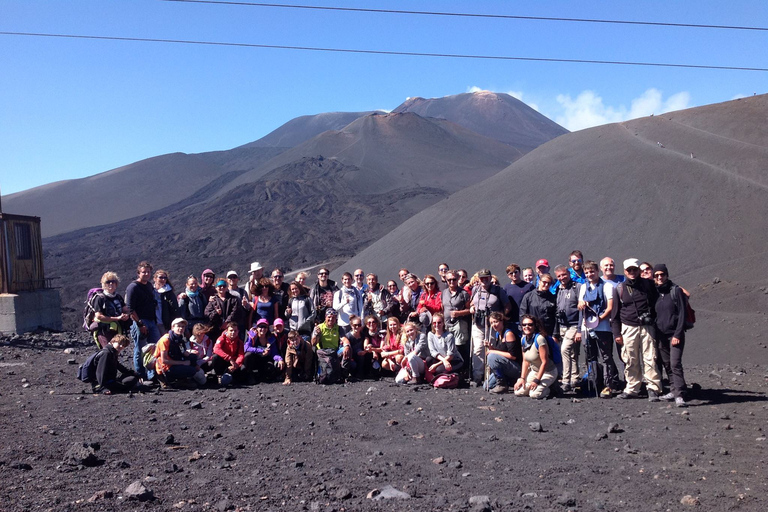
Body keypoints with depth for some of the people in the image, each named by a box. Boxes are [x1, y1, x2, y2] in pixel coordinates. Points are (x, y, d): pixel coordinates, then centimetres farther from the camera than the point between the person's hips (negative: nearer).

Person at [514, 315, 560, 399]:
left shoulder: (539, 339, -23)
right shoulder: (523, 339, 0)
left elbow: (544, 362, -22)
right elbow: (525, 361, 7)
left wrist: (537, 381, -22)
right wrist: (522, 378, -3)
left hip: (548, 372, -7)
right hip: (533, 371, 7)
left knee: (534, 394, -27)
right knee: (518, 391, -9)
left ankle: (548, 389, 5)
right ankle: (541, 385, 13)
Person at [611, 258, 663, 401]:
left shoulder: (648, 284, 7)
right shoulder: (619, 288, 7)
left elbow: (657, 304, 13)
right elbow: (615, 313, 9)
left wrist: (655, 321, 4)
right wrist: (616, 333, 4)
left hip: (647, 327, -1)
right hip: (628, 327, 1)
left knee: (650, 358, -6)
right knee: (630, 361, 4)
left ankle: (653, 389, -2)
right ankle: (632, 388, 13)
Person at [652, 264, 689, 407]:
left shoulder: (676, 291, -4)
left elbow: (682, 314, -7)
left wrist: (677, 334, -14)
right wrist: (654, 335, 8)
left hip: (675, 334, -5)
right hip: (660, 336, 5)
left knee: (675, 364, -13)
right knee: (667, 364, 8)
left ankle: (679, 395, -14)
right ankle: (674, 390, 19)